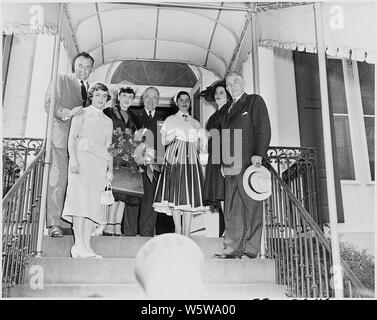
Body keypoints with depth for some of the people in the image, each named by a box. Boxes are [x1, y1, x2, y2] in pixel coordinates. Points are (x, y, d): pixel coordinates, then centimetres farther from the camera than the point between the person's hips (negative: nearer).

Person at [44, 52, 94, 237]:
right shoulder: (61, 80, 8)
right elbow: (49, 104, -3)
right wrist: (68, 113, -18)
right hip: (62, 137, -4)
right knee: (58, 180, -8)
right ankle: (53, 224, -4)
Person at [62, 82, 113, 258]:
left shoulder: (108, 121, 24)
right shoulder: (81, 114, 11)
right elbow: (72, 138, 2)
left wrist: (110, 169, 9)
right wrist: (73, 159, -12)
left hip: (100, 163, 4)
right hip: (82, 157, -4)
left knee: (93, 203, -4)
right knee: (81, 198, -15)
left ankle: (86, 246, -5)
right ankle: (79, 245, -18)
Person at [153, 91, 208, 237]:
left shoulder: (195, 123, 21)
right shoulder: (170, 120, 14)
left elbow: (199, 145, 17)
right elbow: (164, 141, 5)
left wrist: (203, 140, -3)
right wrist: (173, 135, -13)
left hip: (191, 159, 3)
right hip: (175, 158, -2)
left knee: (190, 194, -5)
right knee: (176, 193, -11)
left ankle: (186, 233, -3)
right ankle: (178, 233, -7)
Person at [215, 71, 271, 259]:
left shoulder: (254, 101, 5)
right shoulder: (228, 109, 24)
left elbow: (263, 129, -6)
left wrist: (258, 154, -17)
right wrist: (224, 162, 13)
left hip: (248, 162, -7)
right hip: (231, 166, 7)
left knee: (250, 206, -4)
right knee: (231, 208, 5)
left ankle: (251, 249, 2)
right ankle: (233, 249, 9)